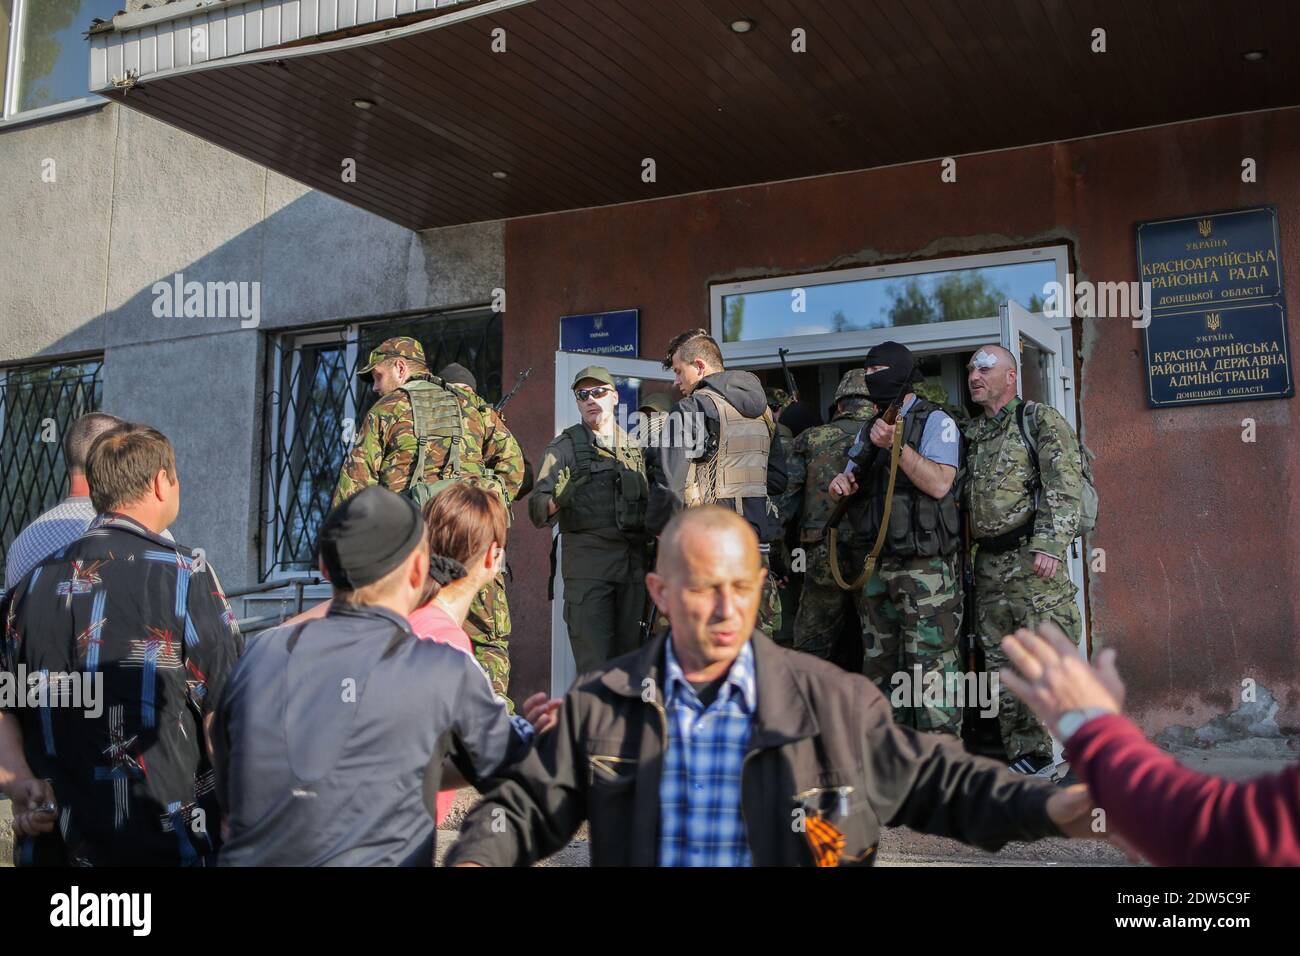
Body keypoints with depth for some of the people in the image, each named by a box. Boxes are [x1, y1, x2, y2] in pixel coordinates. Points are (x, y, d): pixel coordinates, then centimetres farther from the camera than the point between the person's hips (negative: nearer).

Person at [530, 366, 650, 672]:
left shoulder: (636, 448, 16)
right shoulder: (563, 447, 4)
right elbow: (538, 511, -5)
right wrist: (557, 501, -27)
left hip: (634, 563, 4)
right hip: (587, 563, -4)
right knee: (594, 662, -7)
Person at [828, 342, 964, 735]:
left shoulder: (935, 422, -4)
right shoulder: (871, 429, 18)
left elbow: (939, 484, -17)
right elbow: (853, 483, 22)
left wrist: (896, 445, -22)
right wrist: (842, 484, -2)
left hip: (925, 567, -8)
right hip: (880, 566, 8)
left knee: (930, 668, -8)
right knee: (880, 667, 13)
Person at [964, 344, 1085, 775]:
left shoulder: (1040, 420, 0)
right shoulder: (972, 435, 20)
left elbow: (1065, 486, -10)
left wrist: (1049, 545, -21)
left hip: (1032, 561, -7)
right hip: (988, 565, 7)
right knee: (1003, 670, 8)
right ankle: (1027, 758, 16)